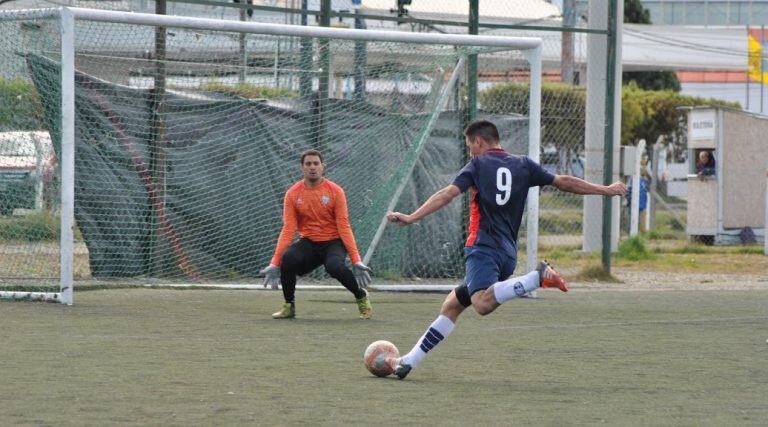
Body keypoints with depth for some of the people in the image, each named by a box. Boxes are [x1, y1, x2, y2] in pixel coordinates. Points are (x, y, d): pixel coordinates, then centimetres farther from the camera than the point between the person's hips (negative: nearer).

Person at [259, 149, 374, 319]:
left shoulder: (335, 191, -7)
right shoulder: (292, 194, -1)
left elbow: (344, 228, -9)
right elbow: (288, 229, -5)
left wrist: (356, 260, -18)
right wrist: (274, 263, -14)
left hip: (333, 242, -2)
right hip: (308, 243, 2)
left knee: (335, 266, -35)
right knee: (287, 258, -30)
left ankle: (361, 296, -4)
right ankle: (289, 306, -8)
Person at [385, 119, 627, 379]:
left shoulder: (478, 165, 5)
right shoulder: (523, 166, 17)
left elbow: (447, 195, -7)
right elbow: (564, 182, 19)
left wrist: (411, 218, -9)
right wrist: (605, 190, 29)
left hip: (483, 248, -8)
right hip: (507, 253, 8)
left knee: (483, 303, -34)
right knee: (452, 306, 16)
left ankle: (539, 277, -39)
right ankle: (409, 362, 14)